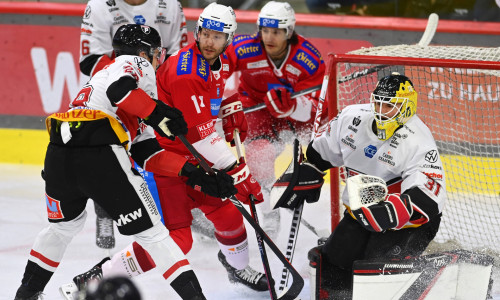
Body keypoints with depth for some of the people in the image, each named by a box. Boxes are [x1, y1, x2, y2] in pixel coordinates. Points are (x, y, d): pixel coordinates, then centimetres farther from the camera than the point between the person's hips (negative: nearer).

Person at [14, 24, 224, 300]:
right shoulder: (136, 64, 14)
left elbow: (146, 153, 29)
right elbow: (120, 88, -14)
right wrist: (158, 113, -10)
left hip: (57, 155, 8)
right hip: (100, 157, -8)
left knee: (64, 224, 33)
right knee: (150, 232, -2)